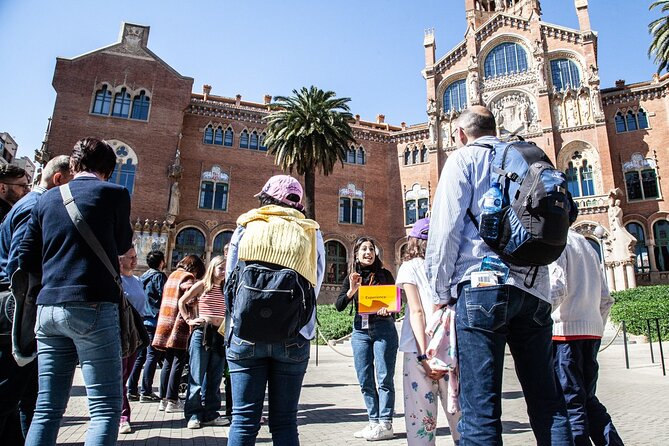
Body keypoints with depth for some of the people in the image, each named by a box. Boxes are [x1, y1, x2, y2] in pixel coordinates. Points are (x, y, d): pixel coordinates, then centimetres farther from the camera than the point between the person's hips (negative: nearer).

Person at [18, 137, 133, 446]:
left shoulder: (47, 198, 13)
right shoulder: (114, 193, -2)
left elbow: (26, 259, 13)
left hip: (48, 307, 6)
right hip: (92, 306, -6)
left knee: (47, 409, 13)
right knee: (106, 408, -1)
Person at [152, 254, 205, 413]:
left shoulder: (172, 276, 20)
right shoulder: (188, 278, -8)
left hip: (166, 324, 9)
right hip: (180, 325, -8)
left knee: (168, 361, 13)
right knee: (178, 362, -2)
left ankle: (163, 399, 18)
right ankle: (172, 401, 2)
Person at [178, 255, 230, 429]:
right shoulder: (202, 285, 1)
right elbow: (182, 302, 7)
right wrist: (189, 320, -2)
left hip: (219, 335, 4)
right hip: (201, 332, -4)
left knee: (215, 377, 9)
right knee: (197, 376, 1)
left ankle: (210, 413, 19)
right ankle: (193, 414, 11)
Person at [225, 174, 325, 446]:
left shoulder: (246, 227, 5)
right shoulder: (311, 232, 5)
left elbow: (230, 281, 7)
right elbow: (315, 286, 4)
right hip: (293, 337, 0)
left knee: (244, 419, 6)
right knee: (284, 421, 10)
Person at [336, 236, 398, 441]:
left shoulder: (384, 275, 2)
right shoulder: (351, 278, 9)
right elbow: (339, 306, 1)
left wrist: (387, 309, -20)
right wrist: (352, 290, -15)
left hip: (383, 329, -4)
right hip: (360, 331, 4)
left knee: (384, 378, -3)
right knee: (365, 380, 8)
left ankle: (385, 424, 5)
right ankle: (374, 422, 20)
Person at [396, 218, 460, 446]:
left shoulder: (410, 268, 4)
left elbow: (417, 312, -5)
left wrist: (424, 355, -9)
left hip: (420, 350, -3)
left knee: (421, 415, 4)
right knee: (458, 411, 9)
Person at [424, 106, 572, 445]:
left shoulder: (463, 159, 5)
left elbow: (446, 227, -5)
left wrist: (441, 290, 1)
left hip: (484, 286, -6)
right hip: (535, 289, 6)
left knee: (480, 407, -5)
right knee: (546, 400, 11)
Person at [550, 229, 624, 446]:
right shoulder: (586, 244, 21)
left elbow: (557, 287, -17)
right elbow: (605, 297, 18)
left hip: (565, 330, -7)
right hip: (592, 329, 7)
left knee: (570, 399, -3)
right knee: (588, 398, 15)